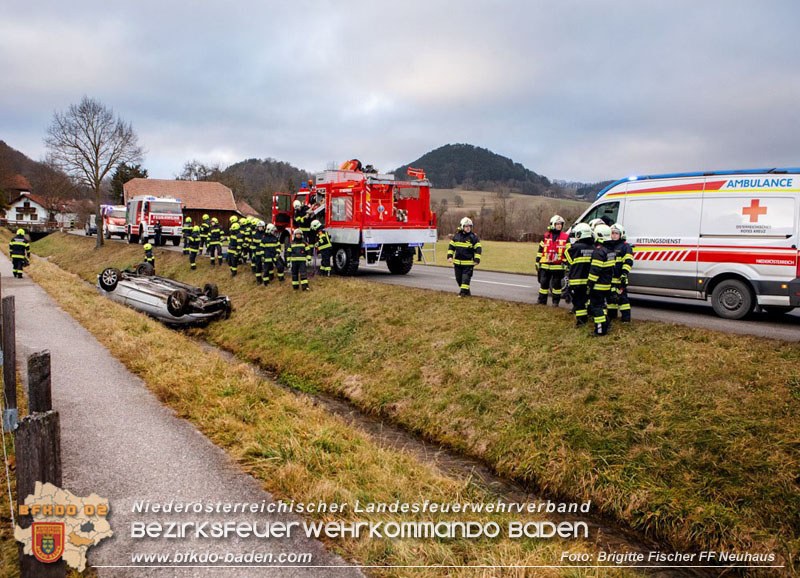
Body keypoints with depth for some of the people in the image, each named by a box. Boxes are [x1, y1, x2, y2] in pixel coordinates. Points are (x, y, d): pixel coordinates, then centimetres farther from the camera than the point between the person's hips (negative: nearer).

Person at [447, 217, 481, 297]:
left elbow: (478, 249, -4)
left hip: (468, 263, -4)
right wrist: (450, 256, 5)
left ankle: (463, 292, -4)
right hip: (457, 262, 5)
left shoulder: (473, 237, -5)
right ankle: (466, 291, 27)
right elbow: (451, 247, 14)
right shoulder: (456, 236, 5)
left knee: (466, 277, -9)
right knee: (459, 278, 12)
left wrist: (477, 260, -10)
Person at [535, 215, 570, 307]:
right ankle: (542, 300, 17)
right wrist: (537, 263, 9)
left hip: (558, 266, -2)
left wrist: (565, 263, -5)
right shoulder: (546, 236, 8)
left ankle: (556, 301, 17)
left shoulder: (566, 237, 3)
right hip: (545, 265, 2)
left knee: (557, 284, 6)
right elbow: (540, 250, 12)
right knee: (543, 283, 6)